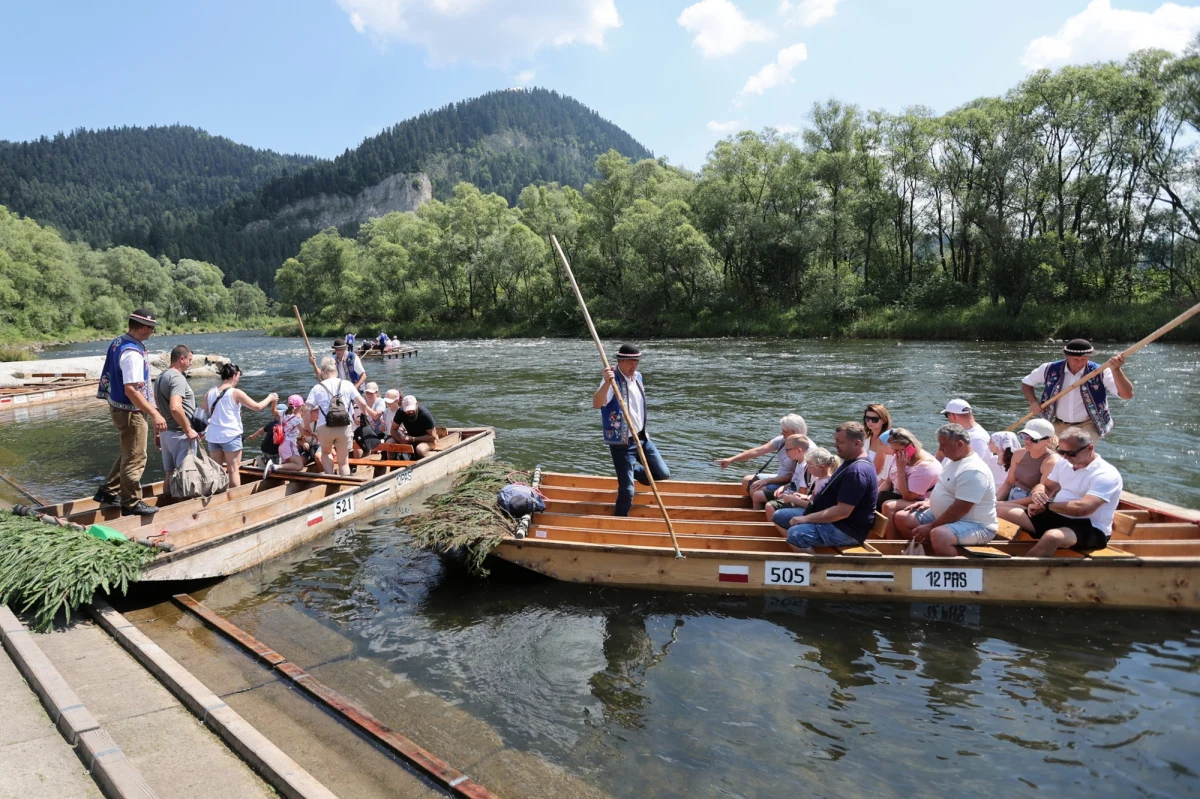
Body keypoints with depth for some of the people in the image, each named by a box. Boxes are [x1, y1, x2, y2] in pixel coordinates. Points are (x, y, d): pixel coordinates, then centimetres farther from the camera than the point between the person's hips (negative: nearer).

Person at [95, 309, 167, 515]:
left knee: (128, 454, 24)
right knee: (135, 459, 4)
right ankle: (131, 504, 15)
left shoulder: (118, 342, 5)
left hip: (117, 406, 10)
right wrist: (154, 414, -32)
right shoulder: (133, 353, -26)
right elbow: (131, 390, -31)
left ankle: (107, 492, 33)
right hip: (130, 412, -10)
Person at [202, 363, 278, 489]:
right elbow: (257, 407, -6)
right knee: (234, 470, 0)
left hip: (213, 436, 5)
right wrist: (270, 398, 10)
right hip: (231, 436, -5)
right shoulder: (236, 393, -11)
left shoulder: (210, 392, 4)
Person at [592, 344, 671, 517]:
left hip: (642, 438, 7)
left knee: (663, 474, 11)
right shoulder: (613, 381, -19)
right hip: (622, 443, -7)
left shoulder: (638, 377, 6)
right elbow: (596, 404, -37)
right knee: (627, 491, -5)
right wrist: (606, 383, -52)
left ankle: (632, 470, 35)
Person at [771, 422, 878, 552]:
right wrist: (813, 498, 13)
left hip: (847, 529, -11)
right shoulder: (852, 461, 11)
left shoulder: (858, 470, -24)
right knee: (779, 516, 11)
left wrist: (806, 519, -21)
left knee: (796, 534, -33)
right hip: (833, 518, 11)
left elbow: (843, 511, -27)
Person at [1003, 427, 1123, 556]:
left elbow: (1082, 508, -29)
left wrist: (1046, 505, -18)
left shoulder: (1106, 475, -16)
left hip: (1090, 528, -8)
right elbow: (1046, 487, 17)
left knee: (1052, 537, -40)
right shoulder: (1064, 463, 9)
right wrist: (1037, 493, -9)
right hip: (1057, 517, 8)